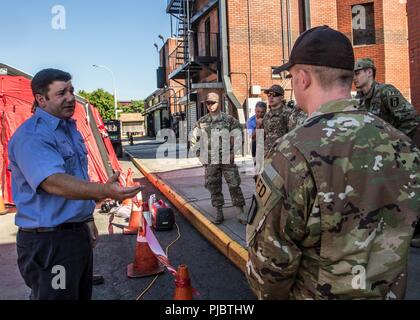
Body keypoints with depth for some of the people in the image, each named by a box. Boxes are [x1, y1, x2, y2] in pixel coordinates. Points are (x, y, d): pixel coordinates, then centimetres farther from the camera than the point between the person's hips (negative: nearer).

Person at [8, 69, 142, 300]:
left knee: (82, 294, 21)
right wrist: (104, 191, -48)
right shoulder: (31, 136, -19)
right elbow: (54, 182, -35)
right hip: (48, 240, -9)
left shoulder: (70, 129, 11)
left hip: (79, 234, 9)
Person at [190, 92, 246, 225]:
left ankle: (240, 212, 7)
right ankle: (219, 213, 18)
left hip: (228, 159, -2)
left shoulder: (229, 119, 0)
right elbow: (193, 139, 13)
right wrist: (199, 153, 5)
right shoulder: (202, 122, 6)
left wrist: (233, 152, -3)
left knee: (234, 185, -1)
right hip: (210, 162, 2)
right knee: (214, 187, 7)